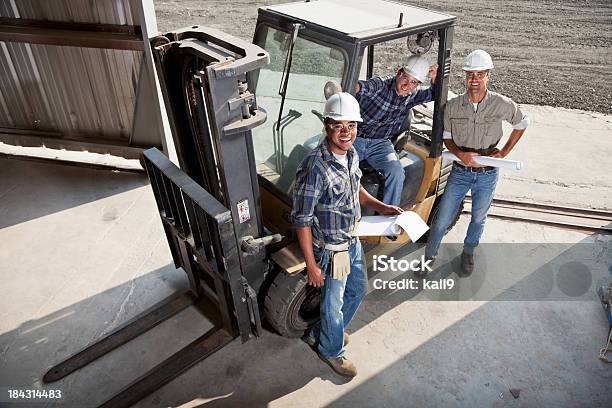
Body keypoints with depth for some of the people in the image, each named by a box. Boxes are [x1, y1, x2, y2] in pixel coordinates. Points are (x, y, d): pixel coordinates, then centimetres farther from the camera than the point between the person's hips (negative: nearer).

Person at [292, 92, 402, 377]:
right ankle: (331, 350, 40)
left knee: (358, 289, 26)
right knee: (334, 303, 11)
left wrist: (381, 207, 1)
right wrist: (311, 265, -20)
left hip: (352, 241, 9)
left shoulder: (351, 154, -5)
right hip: (331, 250, -8)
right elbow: (302, 220, -24)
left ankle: (323, 331, 49)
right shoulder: (315, 167, -30)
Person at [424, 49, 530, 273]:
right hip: (460, 171, 0)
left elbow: (522, 123, 7)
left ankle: (468, 252, 44)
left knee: (478, 218, 19)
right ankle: (429, 256, 23)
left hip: (488, 173, 1)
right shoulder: (453, 105, -9)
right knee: (442, 219, 3)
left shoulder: (502, 104, -11)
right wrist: (460, 154, -16)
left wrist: (505, 151, -1)